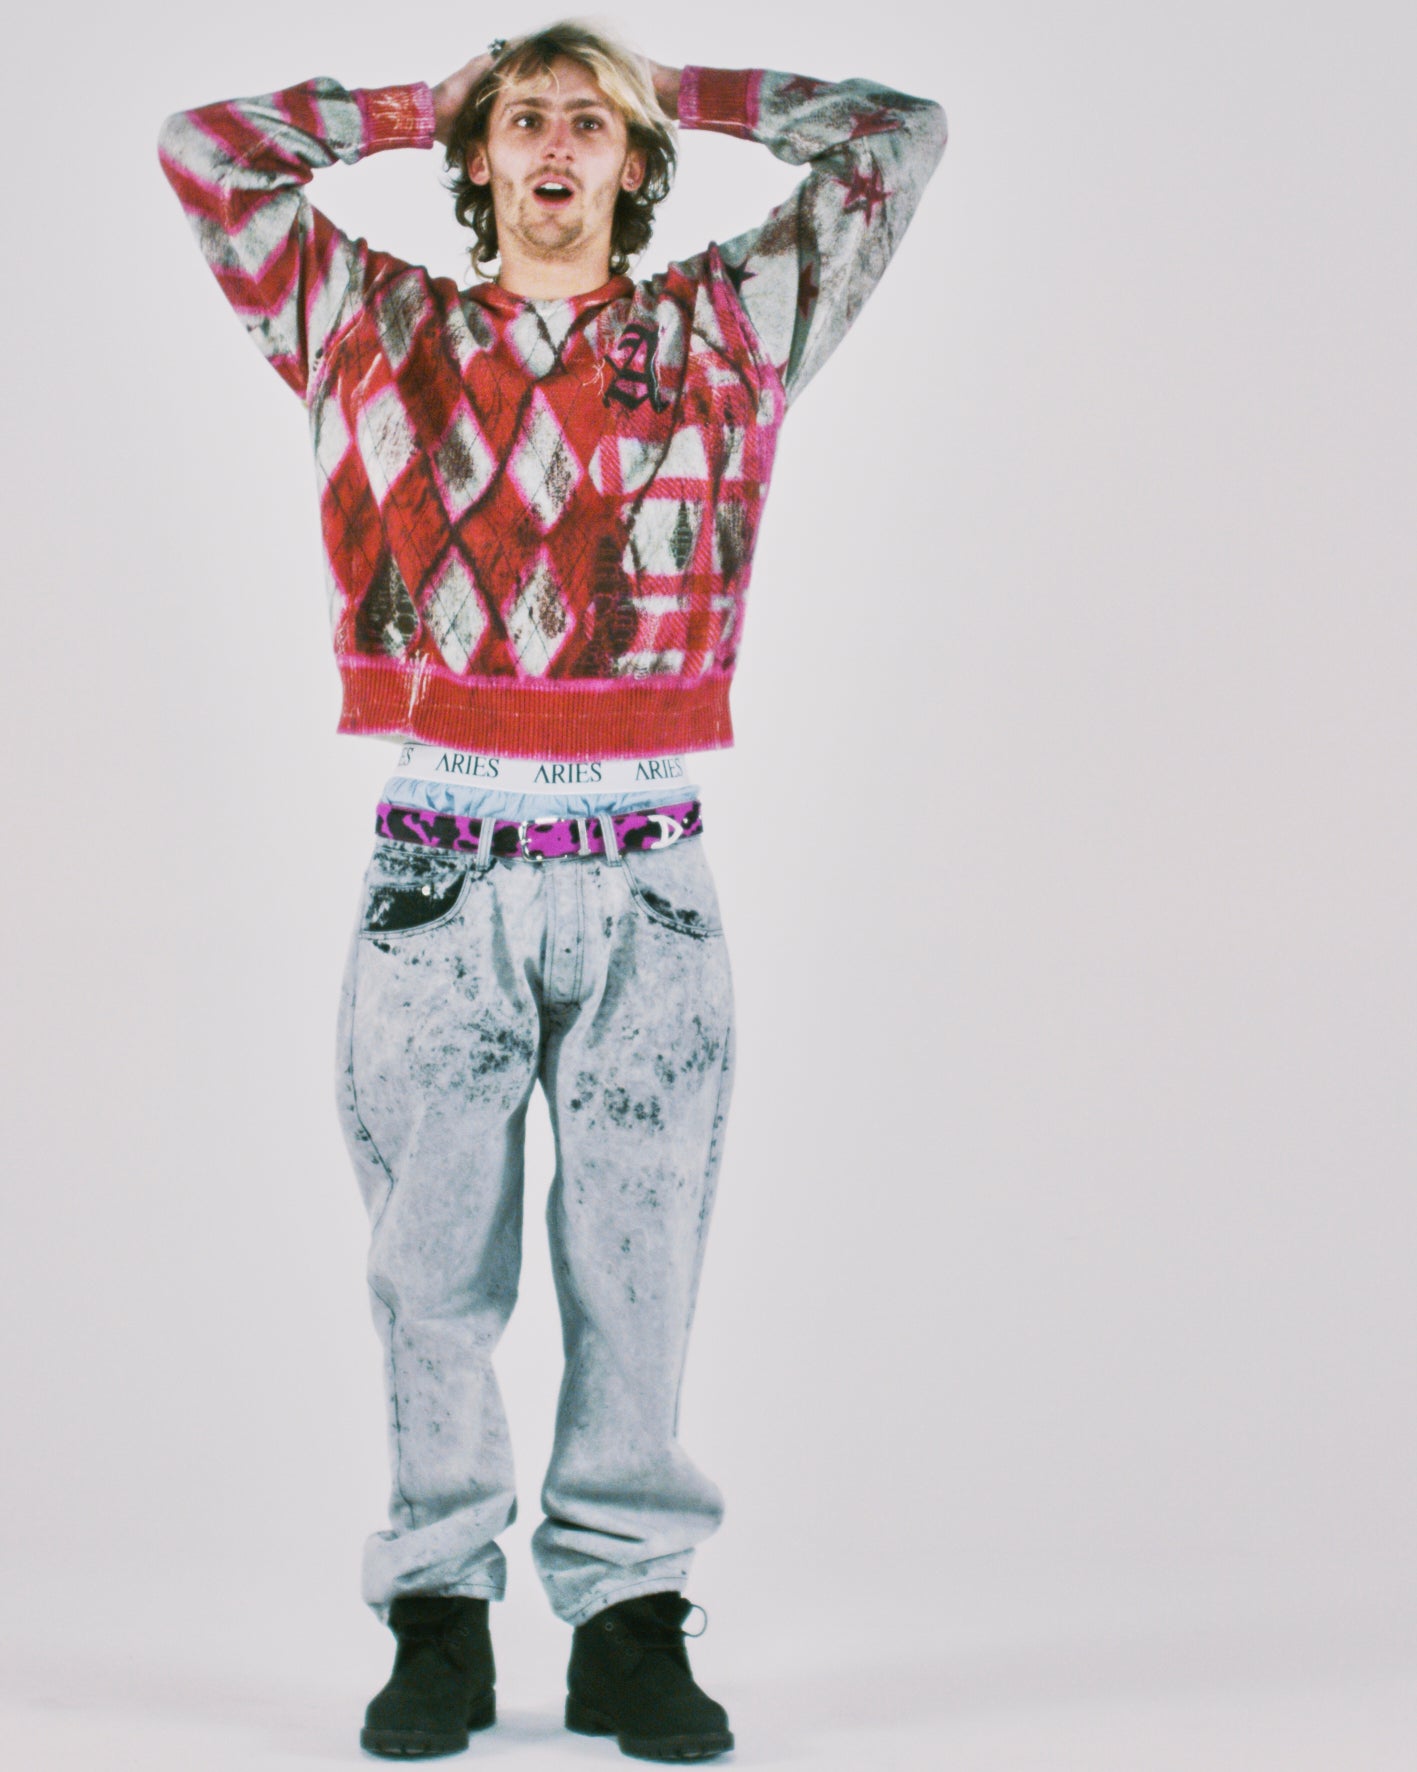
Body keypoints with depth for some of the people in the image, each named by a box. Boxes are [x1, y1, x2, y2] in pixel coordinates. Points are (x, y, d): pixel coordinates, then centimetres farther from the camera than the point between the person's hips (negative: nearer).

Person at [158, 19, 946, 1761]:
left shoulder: (722, 330, 12)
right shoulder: (376, 329, 13)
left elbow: (896, 134, 15)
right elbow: (204, 146, 16)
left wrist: (674, 96, 21)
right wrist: (423, 105, 20)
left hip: (645, 882, 0)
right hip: (437, 870, 0)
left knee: (637, 1260, 1)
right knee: (433, 1261, 2)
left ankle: (629, 1615, 8)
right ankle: (441, 1611, 11)